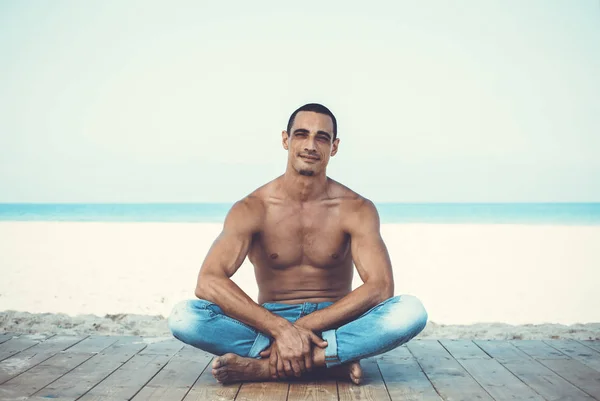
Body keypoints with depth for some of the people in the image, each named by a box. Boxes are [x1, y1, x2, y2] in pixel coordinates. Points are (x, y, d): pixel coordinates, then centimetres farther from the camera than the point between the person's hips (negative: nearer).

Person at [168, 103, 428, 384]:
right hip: (269, 322, 0)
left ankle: (264, 366, -29)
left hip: (335, 324, 1)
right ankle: (330, 359, -25)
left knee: (411, 311, -29)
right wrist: (281, 328, -32)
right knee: (183, 317, -27)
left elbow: (380, 287, -18)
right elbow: (208, 282, -20)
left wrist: (304, 328, -27)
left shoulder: (356, 209, -5)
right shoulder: (252, 209, -7)